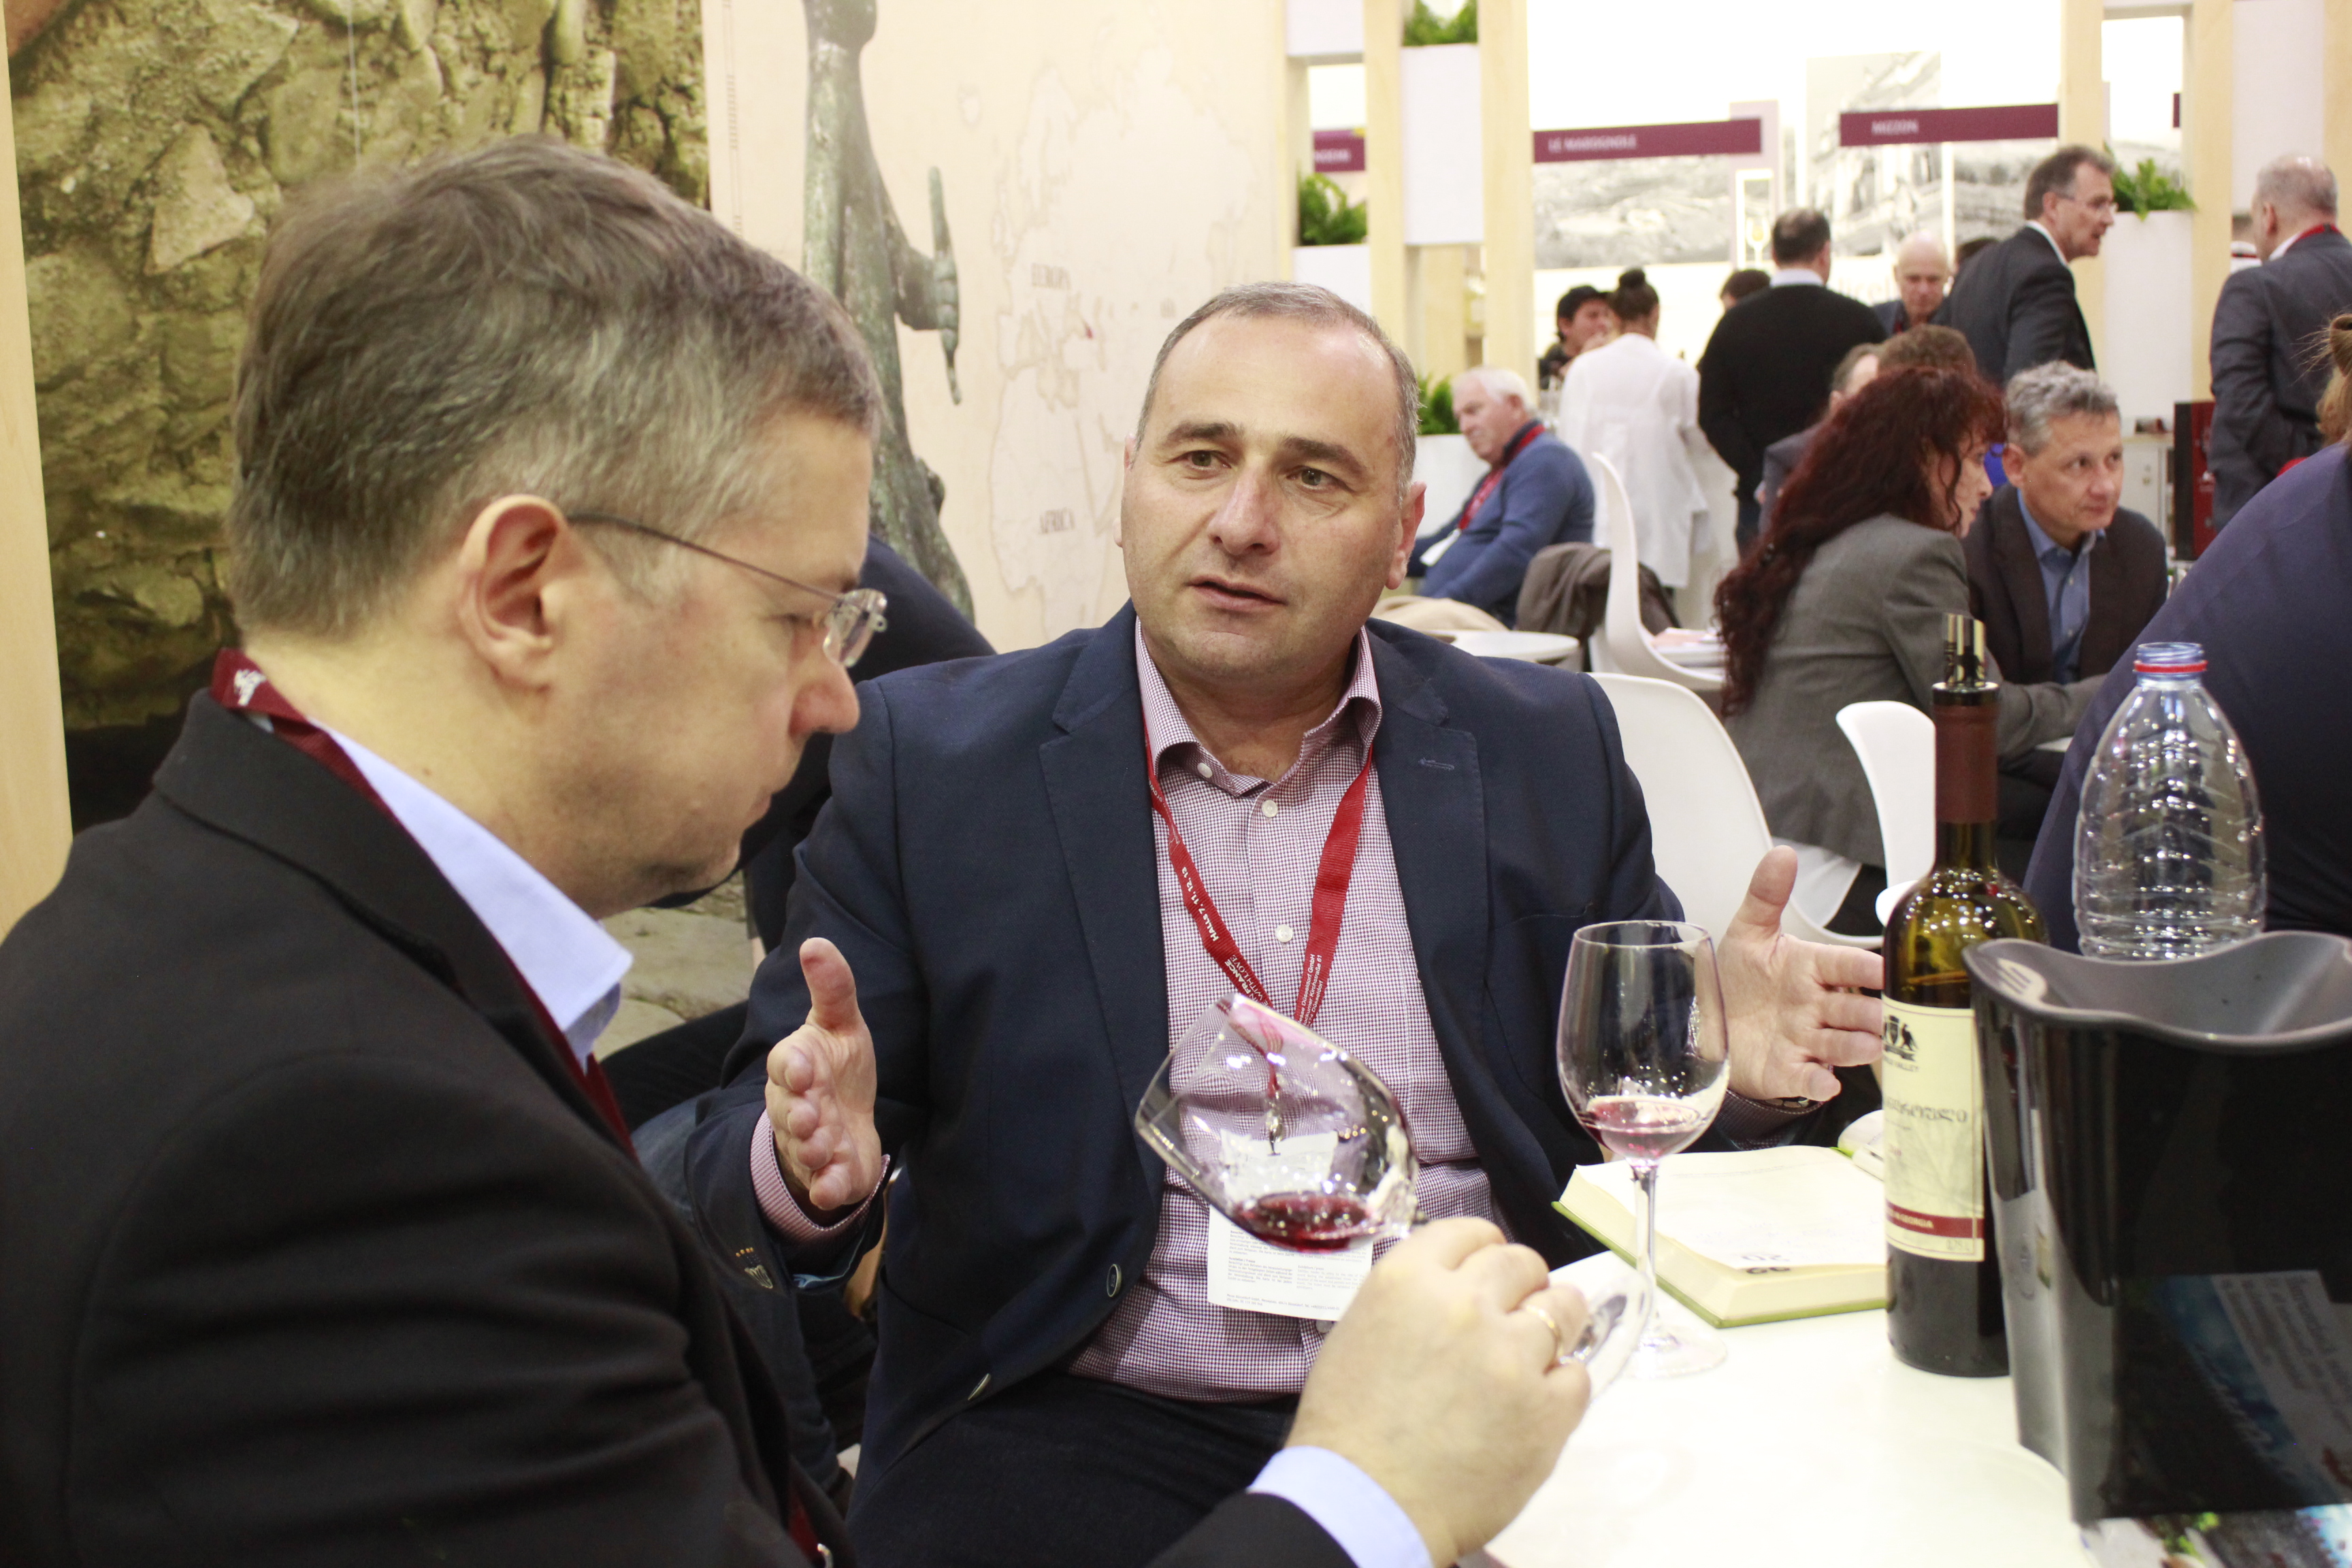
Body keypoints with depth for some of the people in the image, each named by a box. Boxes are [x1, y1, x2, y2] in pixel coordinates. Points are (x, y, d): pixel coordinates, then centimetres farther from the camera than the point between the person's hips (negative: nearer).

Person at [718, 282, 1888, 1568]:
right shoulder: (931, 755, 1)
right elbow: (741, 1152, 1)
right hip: (1082, 1434, -2)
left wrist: (1727, 1059, -9)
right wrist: (812, 1158, -21)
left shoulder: (1544, 749, 7)